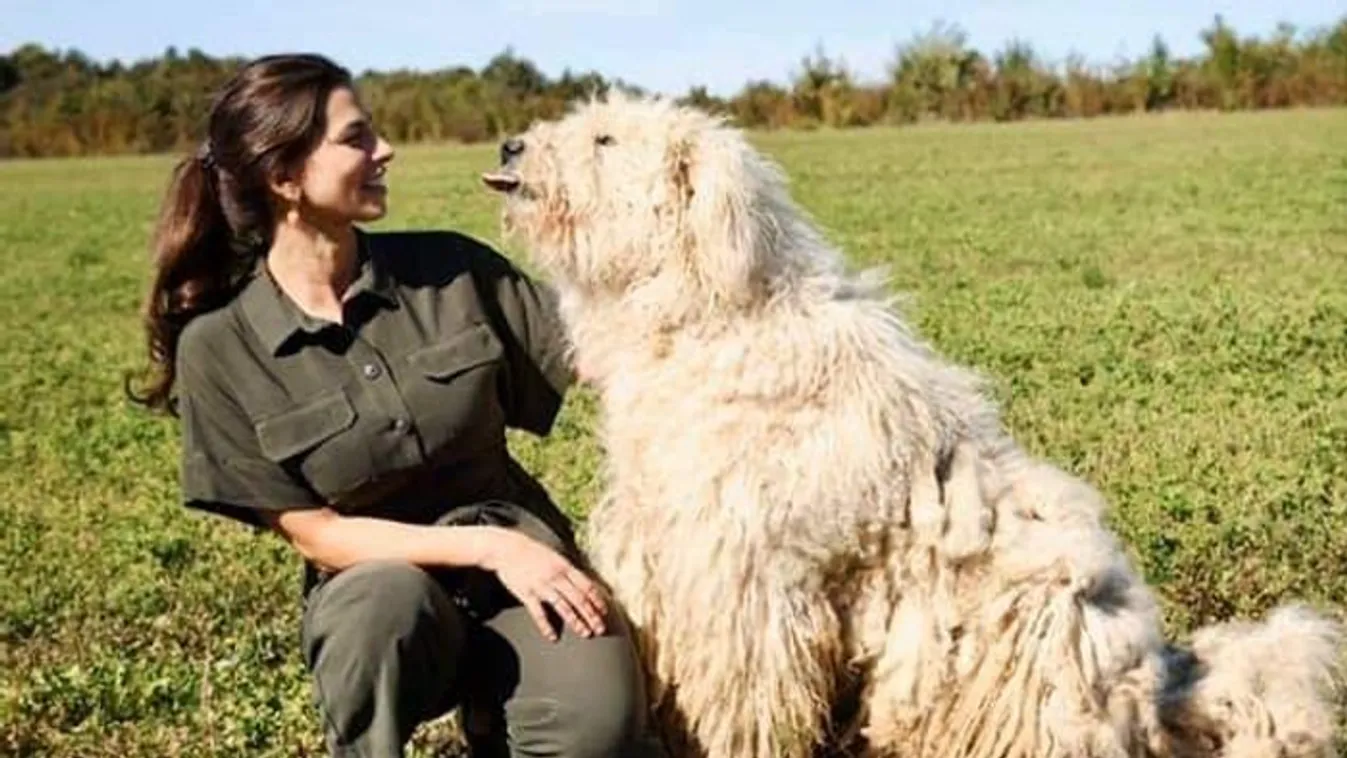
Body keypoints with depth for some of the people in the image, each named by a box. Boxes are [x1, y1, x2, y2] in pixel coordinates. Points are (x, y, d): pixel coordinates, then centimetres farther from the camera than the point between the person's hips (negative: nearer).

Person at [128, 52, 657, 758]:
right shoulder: (220, 345, -10)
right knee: (387, 599, -38)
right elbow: (314, 534, -10)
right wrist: (487, 546, -19)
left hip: (523, 552, 2)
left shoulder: (452, 269, -4)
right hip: (374, 582, -2)